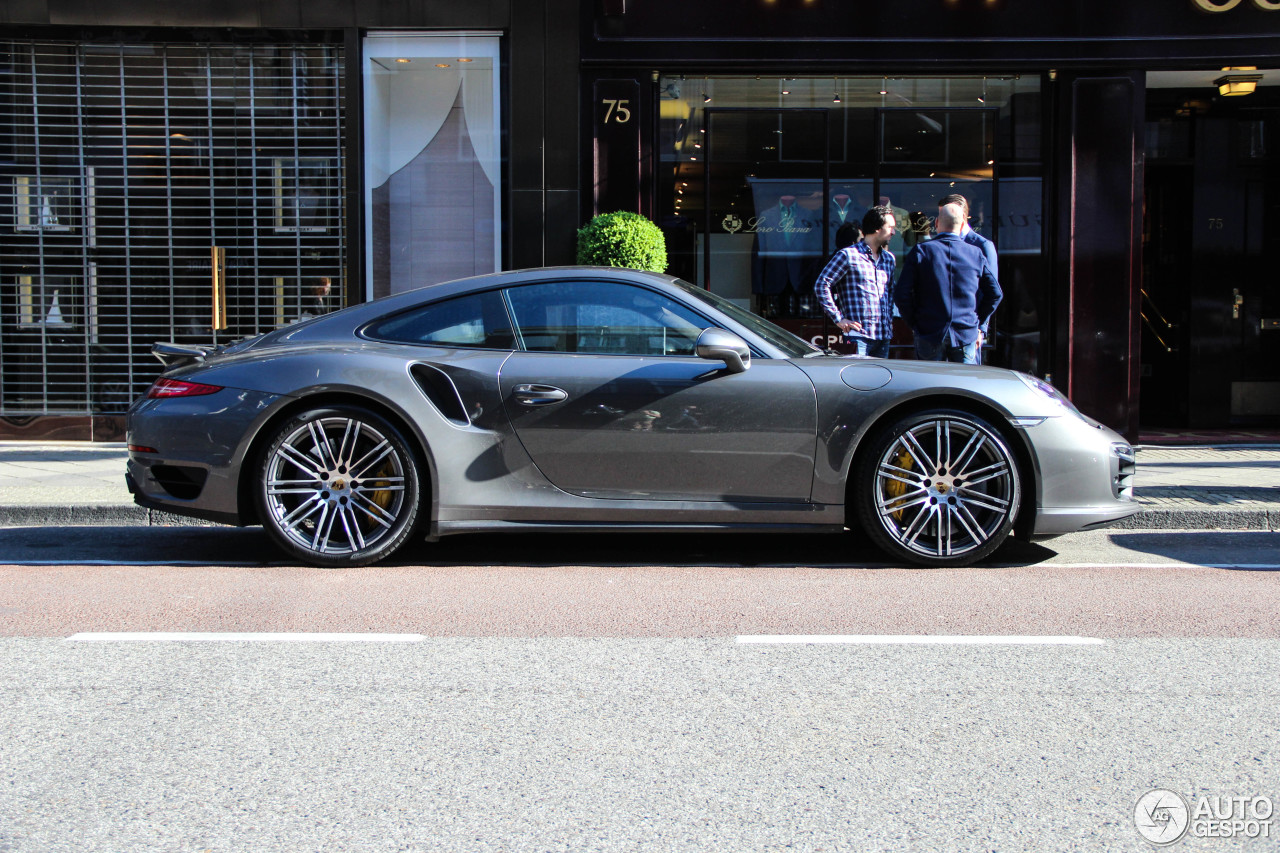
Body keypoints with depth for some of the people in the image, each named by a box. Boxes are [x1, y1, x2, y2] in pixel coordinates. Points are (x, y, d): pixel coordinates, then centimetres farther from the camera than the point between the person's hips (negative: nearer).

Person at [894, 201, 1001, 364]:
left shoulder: (921, 252, -3)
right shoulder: (976, 254, 2)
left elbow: (901, 294, -7)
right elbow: (995, 293, 3)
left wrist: (914, 323, 5)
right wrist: (980, 326, 13)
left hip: (929, 335, -1)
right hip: (967, 335, 1)